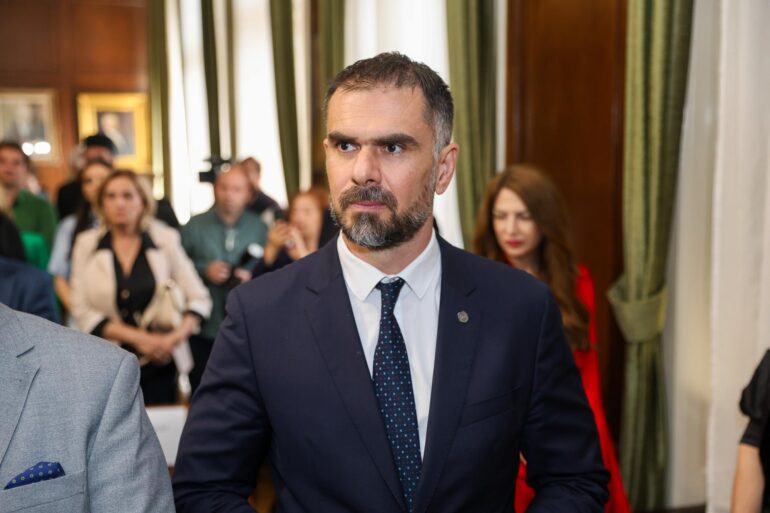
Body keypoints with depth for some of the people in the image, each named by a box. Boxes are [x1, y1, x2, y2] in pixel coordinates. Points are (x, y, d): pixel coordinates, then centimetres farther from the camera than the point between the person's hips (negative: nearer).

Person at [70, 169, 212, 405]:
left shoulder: (166, 239, 2)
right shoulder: (86, 244, 2)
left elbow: (199, 299, 3)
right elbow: (82, 311, -3)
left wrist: (175, 337, -13)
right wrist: (138, 337, -12)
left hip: (158, 365, 0)